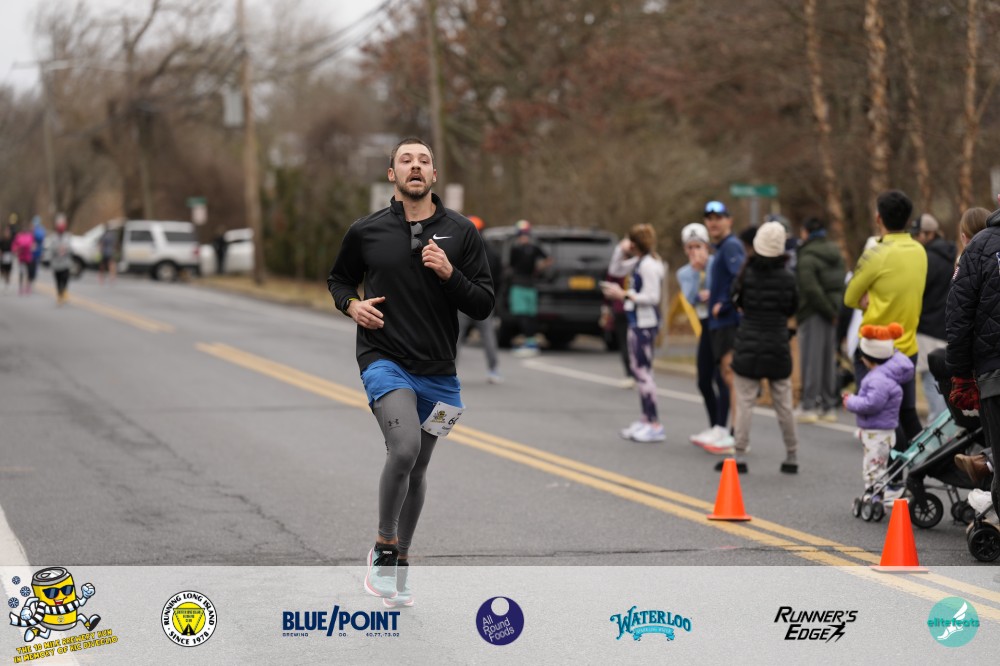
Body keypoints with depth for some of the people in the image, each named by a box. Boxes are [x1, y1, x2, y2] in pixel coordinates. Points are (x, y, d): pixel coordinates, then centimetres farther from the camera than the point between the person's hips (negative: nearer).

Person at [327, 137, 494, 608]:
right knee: (405, 447, -26)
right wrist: (351, 305, -4)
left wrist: (449, 273, -17)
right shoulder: (365, 232, 0)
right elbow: (338, 279, 17)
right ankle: (383, 547, -6)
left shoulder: (461, 232, 0)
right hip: (384, 359, -3)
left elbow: (483, 306, -1)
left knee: (416, 467, 15)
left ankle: (400, 561, 33)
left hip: (438, 369, 3)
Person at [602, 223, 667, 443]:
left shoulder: (649, 265, -17)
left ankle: (655, 425, -7)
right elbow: (616, 268, 27)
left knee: (643, 372, -9)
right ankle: (645, 420, 21)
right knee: (638, 370, 14)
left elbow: (652, 297, -21)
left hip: (645, 323, -10)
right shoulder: (639, 262, 12)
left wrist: (624, 295, -16)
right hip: (638, 322, 10)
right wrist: (623, 252, 10)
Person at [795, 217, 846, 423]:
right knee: (829, 359, 12)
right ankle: (829, 407, 16)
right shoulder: (835, 254, 12)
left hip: (813, 313, -7)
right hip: (832, 311, 7)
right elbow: (843, 284, 11)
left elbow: (811, 289, -20)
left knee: (811, 360, -4)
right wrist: (834, 309, 5)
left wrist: (829, 311, -13)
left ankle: (809, 407, -3)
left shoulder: (807, 257, -13)